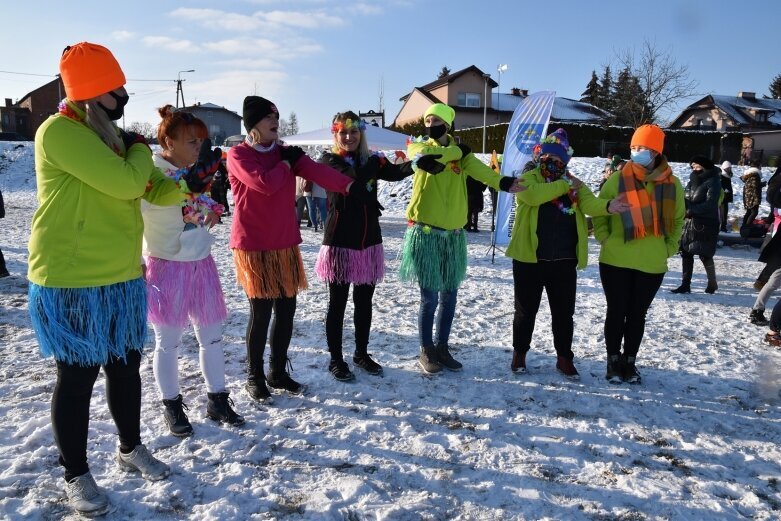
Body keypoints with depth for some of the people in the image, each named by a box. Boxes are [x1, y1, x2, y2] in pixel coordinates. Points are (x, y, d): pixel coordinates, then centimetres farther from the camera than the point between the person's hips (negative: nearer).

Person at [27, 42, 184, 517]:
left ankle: (131, 449, 37)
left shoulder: (110, 134, 13)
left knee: (126, 366, 17)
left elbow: (151, 190, 13)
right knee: (78, 376, 5)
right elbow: (126, 183, -26)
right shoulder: (59, 132, -16)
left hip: (122, 280, 8)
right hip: (72, 285, -8)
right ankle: (77, 476, 24)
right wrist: (141, 150, -5)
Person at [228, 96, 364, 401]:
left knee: (287, 310, 8)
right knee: (261, 312, -2)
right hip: (253, 245, -5)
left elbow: (316, 171, -8)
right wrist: (286, 163, -5)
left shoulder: (286, 153, 10)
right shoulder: (238, 155, -6)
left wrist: (349, 185, -25)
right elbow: (265, 183, -23)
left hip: (285, 244, 5)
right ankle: (254, 377, 17)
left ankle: (278, 373, 25)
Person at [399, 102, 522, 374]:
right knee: (430, 297, -2)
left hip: (453, 233, 4)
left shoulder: (460, 150, 7)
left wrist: (503, 182, -32)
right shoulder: (417, 144, 2)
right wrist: (456, 150, -9)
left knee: (449, 295, 12)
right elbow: (424, 159, -22)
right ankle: (426, 351, 17)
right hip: (426, 232, -4)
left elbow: (479, 170, -13)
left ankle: (442, 347, 29)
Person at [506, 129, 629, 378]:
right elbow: (532, 195, -24)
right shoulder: (529, 178, -1)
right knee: (526, 310, 9)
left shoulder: (575, 184, 8)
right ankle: (519, 353, 25)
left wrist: (608, 206, -34)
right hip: (530, 259, -3)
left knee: (564, 312, 11)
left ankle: (564, 358, 25)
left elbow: (590, 204, -12)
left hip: (564, 262, 3)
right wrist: (563, 185, -17)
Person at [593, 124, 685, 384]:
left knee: (638, 314, 12)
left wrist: (668, 248, 4)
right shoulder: (617, 180, -5)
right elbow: (598, 214, 5)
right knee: (616, 312, 6)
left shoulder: (672, 184, 0)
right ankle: (613, 361, 22)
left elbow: (677, 219, 12)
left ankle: (630, 362, 26)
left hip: (652, 264, 2)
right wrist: (607, 241, -5)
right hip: (615, 261, -1)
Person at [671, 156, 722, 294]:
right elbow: (685, 198, 13)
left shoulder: (712, 182, -8)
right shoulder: (693, 181, 14)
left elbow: (710, 204, -18)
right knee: (686, 252, 4)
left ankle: (712, 283, 19)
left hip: (705, 224, -7)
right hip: (690, 222, 7)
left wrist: (691, 210, -23)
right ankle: (685, 284, 10)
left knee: (704, 254, -1)